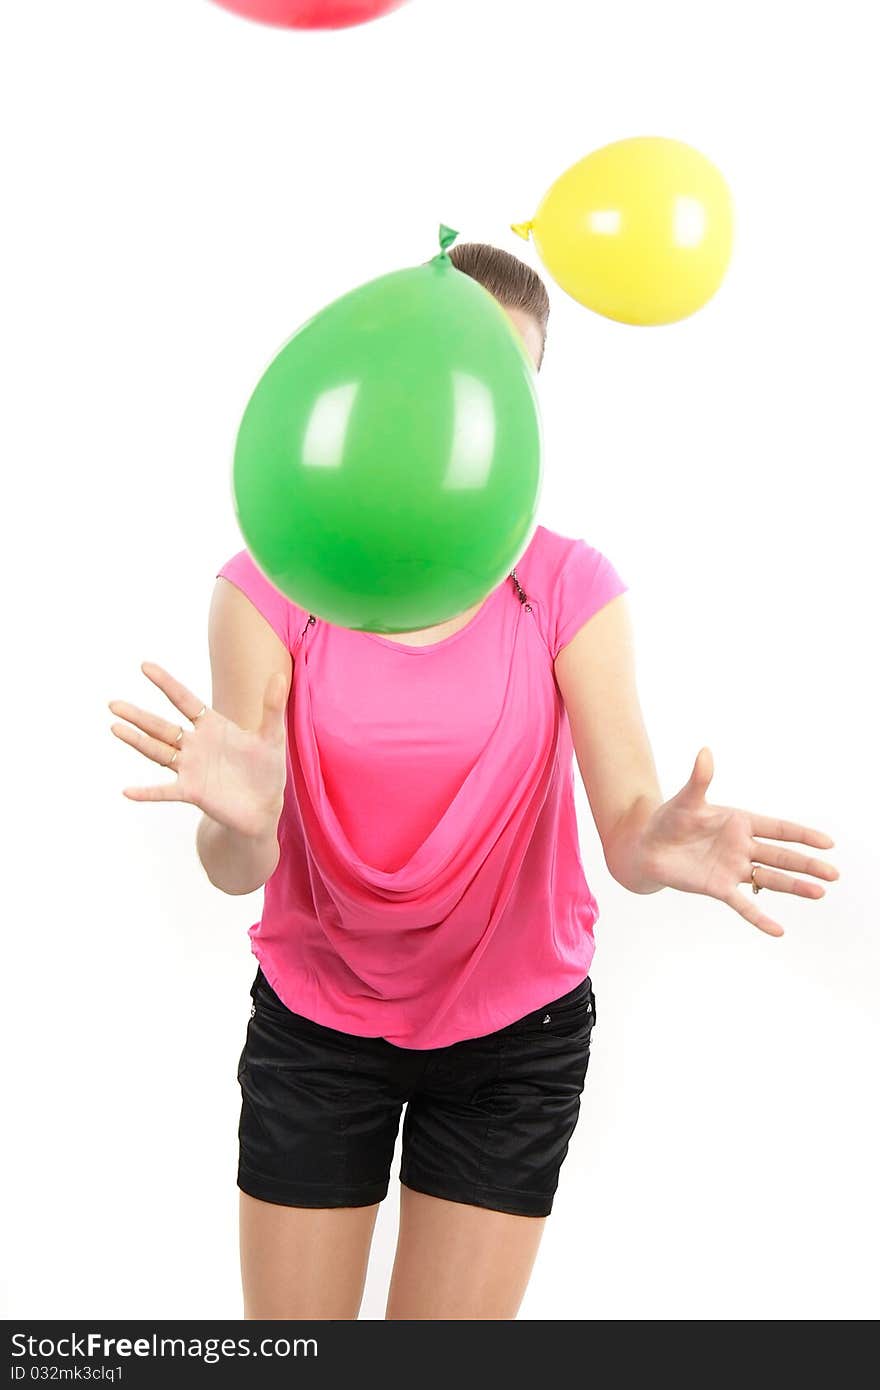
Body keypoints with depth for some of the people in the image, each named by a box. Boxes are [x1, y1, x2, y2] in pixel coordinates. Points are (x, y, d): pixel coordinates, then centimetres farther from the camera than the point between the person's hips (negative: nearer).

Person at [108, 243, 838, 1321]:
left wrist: (660, 846, -43)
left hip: (514, 1030, 0)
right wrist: (239, 820, -42)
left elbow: (627, 827, -19)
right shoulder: (270, 586, -13)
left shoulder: (571, 586, -12)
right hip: (314, 1020, 0)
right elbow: (237, 870, -19)